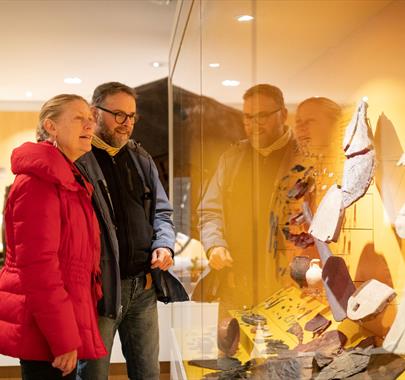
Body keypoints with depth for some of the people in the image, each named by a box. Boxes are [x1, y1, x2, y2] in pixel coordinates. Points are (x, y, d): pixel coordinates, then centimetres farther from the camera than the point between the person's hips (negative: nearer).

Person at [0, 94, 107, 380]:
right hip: (44, 332, -10)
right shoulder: (38, 180, -17)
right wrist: (63, 339, -22)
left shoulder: (70, 180, 15)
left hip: (60, 319, 10)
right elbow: (37, 265, -23)